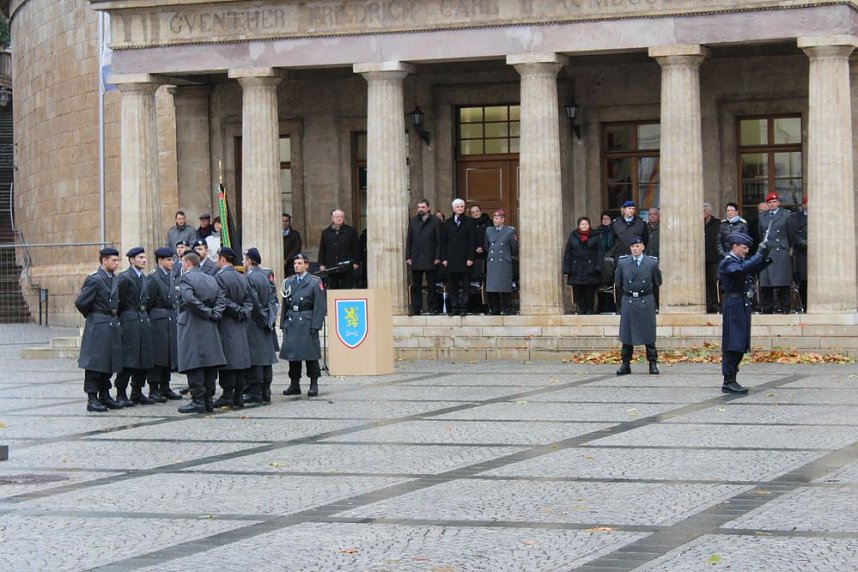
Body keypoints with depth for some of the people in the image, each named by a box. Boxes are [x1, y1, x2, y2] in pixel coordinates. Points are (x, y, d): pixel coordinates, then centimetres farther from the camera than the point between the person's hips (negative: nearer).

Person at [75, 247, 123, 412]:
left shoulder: (115, 280, 12)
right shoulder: (93, 279, -13)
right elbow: (81, 302, -16)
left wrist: (115, 316, 10)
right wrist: (90, 316, -2)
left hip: (112, 326, 8)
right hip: (97, 327, -8)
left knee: (109, 363, 11)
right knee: (94, 363, -4)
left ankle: (105, 396, 19)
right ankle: (92, 399, -1)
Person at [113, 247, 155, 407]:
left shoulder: (145, 278, 16)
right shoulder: (125, 278, -9)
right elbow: (119, 302, -9)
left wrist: (145, 315, 12)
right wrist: (121, 320, -7)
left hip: (144, 320, 8)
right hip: (130, 321, -8)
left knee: (145, 360, 7)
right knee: (128, 360, -7)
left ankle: (137, 393, 15)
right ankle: (121, 395, -2)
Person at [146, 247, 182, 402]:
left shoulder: (170, 277, 15)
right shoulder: (154, 278, -11)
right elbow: (149, 302, -12)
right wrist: (149, 318, -11)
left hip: (171, 319, 8)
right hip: (158, 321, -8)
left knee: (169, 353, 11)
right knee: (157, 356, -6)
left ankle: (165, 388, 17)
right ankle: (154, 389, -2)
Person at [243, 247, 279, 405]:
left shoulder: (249, 277, -14)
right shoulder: (267, 275, 10)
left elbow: (252, 302, -17)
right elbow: (273, 299, 12)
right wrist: (270, 317, 13)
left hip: (253, 322, -8)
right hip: (266, 323, 8)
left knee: (254, 359, -5)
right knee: (266, 357, 10)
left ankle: (255, 393, -5)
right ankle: (266, 393, 14)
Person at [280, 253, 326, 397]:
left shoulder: (315, 282, -2)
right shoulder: (288, 282, 13)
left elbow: (320, 306, -6)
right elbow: (285, 304, 14)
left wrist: (315, 326, -13)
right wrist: (283, 324, 7)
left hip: (307, 323, -5)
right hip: (291, 324, 5)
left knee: (310, 355, -2)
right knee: (292, 353, 7)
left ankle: (314, 385, 4)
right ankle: (294, 384, 15)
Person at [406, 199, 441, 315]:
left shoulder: (435, 222, 1)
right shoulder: (413, 221, 10)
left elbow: (439, 241, -1)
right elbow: (409, 240, 9)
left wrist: (437, 258, -8)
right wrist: (408, 257, 2)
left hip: (430, 259, -3)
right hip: (415, 259, 3)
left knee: (431, 285, 3)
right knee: (416, 286, 4)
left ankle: (432, 308, 9)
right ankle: (415, 309, 6)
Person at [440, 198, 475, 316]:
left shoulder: (469, 222, 4)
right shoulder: (447, 223, 11)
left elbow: (472, 241, 0)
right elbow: (443, 242, 9)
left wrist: (470, 258, -8)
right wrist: (444, 258, 0)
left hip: (464, 259, -2)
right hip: (451, 259, 2)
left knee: (464, 285, 0)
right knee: (452, 285, 2)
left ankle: (463, 307, 2)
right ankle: (454, 307, 6)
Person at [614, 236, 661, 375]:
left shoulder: (652, 263, -1)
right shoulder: (622, 262, 3)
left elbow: (657, 282, 12)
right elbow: (617, 283, 14)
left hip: (646, 302, -1)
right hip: (628, 302, 1)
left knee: (649, 334, 1)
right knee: (626, 333, 3)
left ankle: (653, 364, 7)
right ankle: (625, 365, 9)